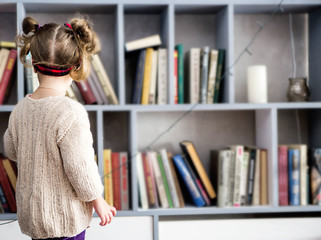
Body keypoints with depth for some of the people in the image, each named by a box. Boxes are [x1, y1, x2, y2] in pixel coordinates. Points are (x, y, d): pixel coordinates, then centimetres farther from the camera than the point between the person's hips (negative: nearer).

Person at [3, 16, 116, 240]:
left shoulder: (20, 109, -3)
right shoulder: (71, 113, -25)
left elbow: (11, 150, 13)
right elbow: (80, 168, -22)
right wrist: (97, 200, -6)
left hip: (29, 212, 7)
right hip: (63, 220, -7)